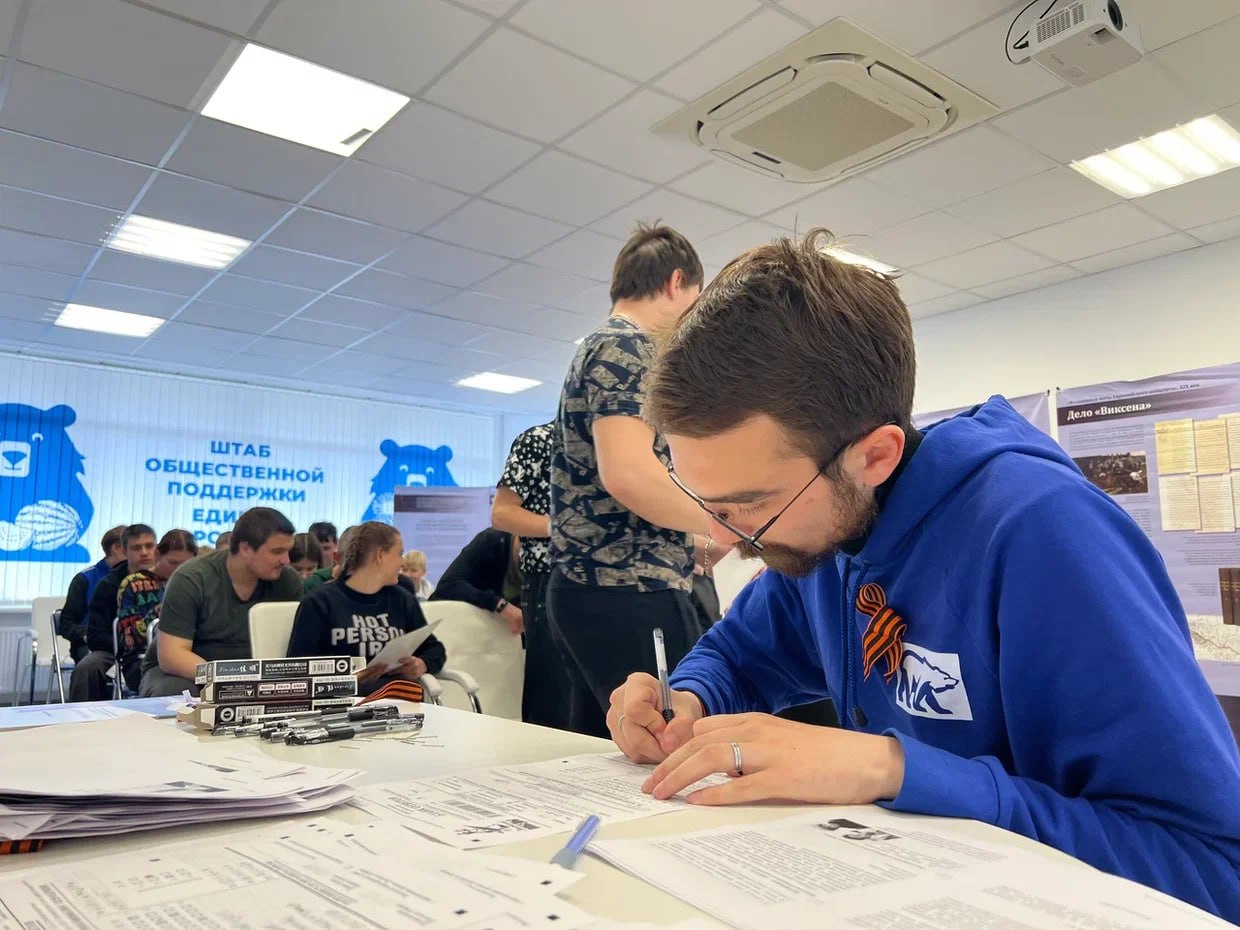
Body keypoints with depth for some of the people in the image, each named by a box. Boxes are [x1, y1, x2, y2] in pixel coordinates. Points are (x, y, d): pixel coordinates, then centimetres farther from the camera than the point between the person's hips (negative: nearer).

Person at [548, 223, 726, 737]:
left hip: (590, 588, 11)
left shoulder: (599, 348, 22)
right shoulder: (628, 349, -9)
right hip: (630, 592, -11)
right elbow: (628, 474, -23)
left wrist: (691, 541, 26)